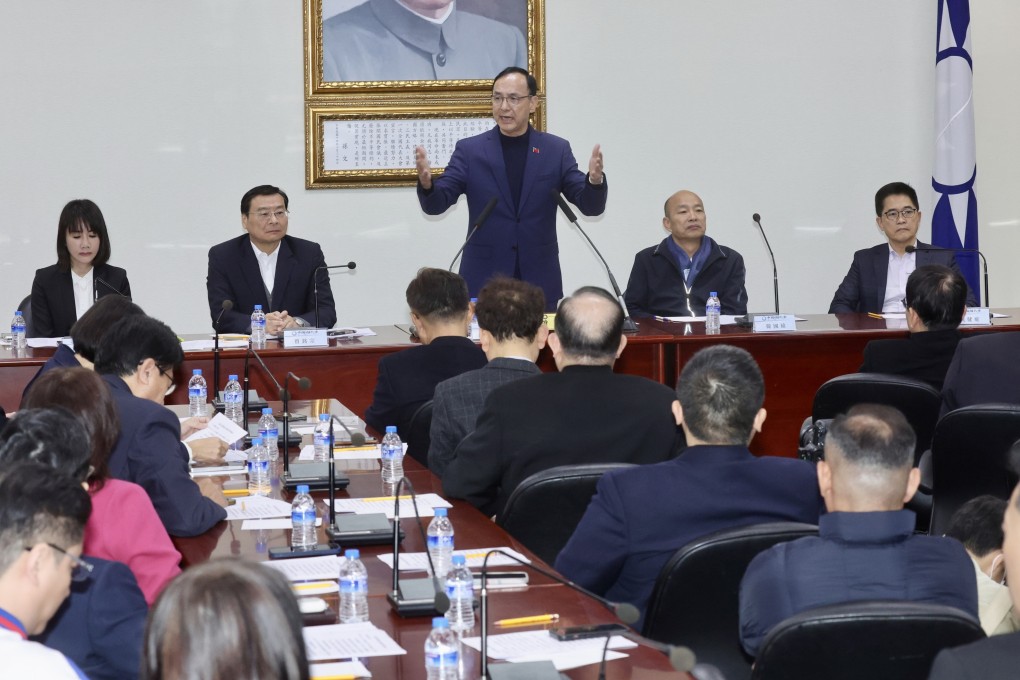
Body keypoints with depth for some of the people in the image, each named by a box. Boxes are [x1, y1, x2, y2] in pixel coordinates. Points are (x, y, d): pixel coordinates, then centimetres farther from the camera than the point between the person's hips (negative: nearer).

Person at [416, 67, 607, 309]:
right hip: (483, 281, -1)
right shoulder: (470, 150, 2)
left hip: (539, 282, 1)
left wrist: (595, 180, -23)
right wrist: (426, 182, -27)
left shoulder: (557, 150, 3)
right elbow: (436, 204, -4)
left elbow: (591, 206, -1)